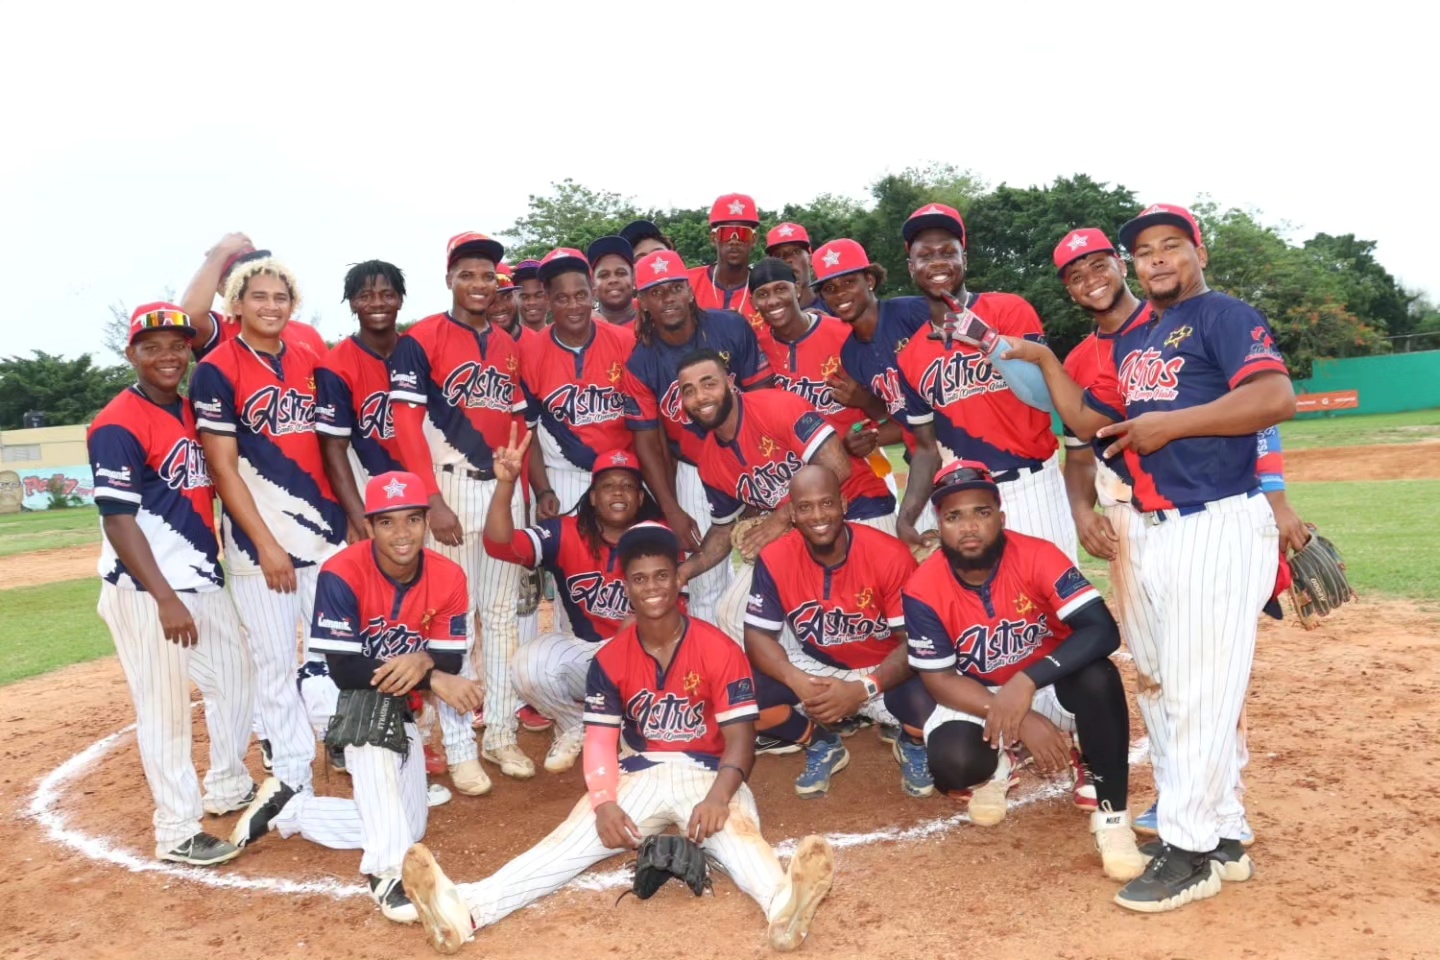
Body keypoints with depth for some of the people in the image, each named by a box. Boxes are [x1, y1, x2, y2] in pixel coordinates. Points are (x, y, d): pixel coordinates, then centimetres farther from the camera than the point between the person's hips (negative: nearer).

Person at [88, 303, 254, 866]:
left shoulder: (190, 412, 11)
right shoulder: (117, 425, -14)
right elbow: (117, 521, -18)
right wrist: (165, 599, -22)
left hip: (203, 579, 9)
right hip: (147, 591, -8)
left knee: (236, 682, 18)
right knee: (165, 709, -1)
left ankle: (227, 789, 36)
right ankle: (177, 834, 12)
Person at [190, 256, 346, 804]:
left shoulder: (309, 363, 10)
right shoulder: (216, 371, -5)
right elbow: (223, 467, -9)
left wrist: (351, 516, 11)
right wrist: (266, 544, -12)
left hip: (325, 529, 5)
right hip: (260, 538, -5)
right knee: (276, 662, 0)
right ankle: (293, 780, 12)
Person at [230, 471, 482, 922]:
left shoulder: (448, 577, -14)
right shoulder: (342, 574, -25)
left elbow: (449, 666, -12)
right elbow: (344, 672, -28)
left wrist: (423, 662, -37)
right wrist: (431, 679, -36)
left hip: (399, 713, 5)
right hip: (330, 697, -4)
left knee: (408, 829, -3)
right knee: (377, 701, -40)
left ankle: (286, 807, 15)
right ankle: (386, 870, -41)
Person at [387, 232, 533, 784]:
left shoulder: (509, 346, 13)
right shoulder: (420, 341, -5)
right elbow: (406, 425, -10)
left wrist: (521, 488, 9)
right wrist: (433, 500, -16)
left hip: (503, 489, 6)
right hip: (450, 490, -5)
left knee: (502, 615, 11)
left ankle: (502, 734, 22)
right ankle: (458, 746, 8)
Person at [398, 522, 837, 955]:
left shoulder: (719, 650, -10)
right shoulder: (610, 659, 0)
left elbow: (740, 737, -14)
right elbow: (600, 740, -4)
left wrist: (719, 797, -33)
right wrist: (604, 803, -23)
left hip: (707, 772, -2)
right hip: (640, 773, 3)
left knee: (736, 829, -34)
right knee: (574, 835, -20)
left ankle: (783, 907, -64)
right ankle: (467, 908, -39)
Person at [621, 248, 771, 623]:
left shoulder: (732, 328, -11)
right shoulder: (640, 364, -9)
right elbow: (647, 439, -4)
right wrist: (671, 510, -7)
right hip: (695, 473, 0)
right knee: (706, 582, 5)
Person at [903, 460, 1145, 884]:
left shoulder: (1038, 556, -23)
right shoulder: (924, 589, -19)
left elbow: (1103, 631, -32)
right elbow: (939, 680, -16)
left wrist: (1027, 681, -45)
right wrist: (1022, 721, -28)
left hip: (1050, 687, 0)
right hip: (978, 699, 1)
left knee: (1098, 677, -34)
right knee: (952, 762, -30)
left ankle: (1112, 814, -14)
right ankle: (996, 765, 11)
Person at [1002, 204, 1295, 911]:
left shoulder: (1224, 315, -4)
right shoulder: (1131, 343, 19)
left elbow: (1277, 399, -19)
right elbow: (1085, 422, 21)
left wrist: (1171, 423, -16)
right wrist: (1042, 359, 14)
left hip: (1219, 527, -9)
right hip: (1153, 531, 9)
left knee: (1199, 691, -6)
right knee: (1159, 688, 13)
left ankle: (1190, 852, 5)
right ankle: (1223, 836, 25)